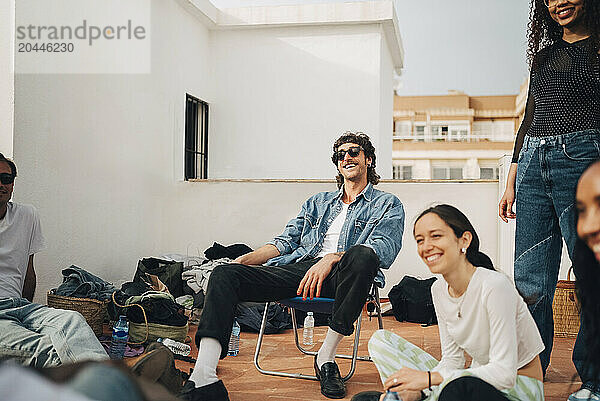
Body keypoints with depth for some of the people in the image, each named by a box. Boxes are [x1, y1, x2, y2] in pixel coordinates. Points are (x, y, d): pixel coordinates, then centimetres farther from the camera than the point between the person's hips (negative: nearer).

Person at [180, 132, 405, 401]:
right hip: (300, 269, 4)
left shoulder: (388, 205, 16)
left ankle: (326, 356, -24)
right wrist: (244, 260, 3)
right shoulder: (317, 203, 31)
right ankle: (203, 379, -34)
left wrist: (331, 258, -21)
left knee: (362, 255, -40)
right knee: (225, 274, -18)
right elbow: (286, 241, 22)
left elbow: (384, 248, -4)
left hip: (340, 277, -4)